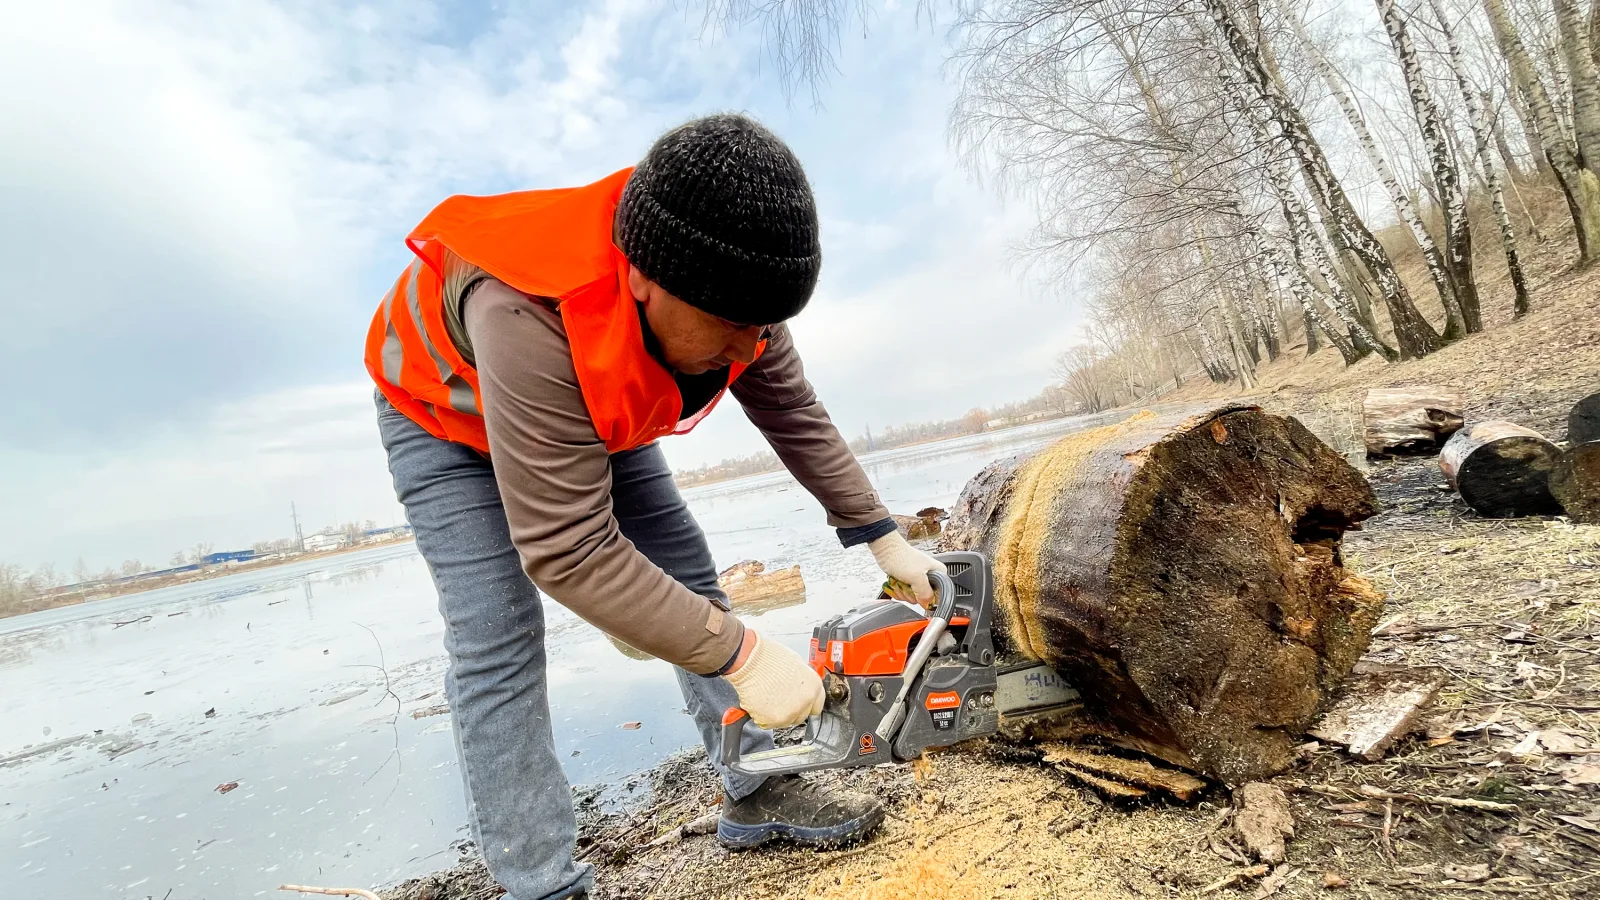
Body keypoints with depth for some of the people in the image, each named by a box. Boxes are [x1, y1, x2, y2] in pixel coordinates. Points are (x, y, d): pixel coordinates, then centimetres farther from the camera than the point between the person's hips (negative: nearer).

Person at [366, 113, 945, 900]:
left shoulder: (727, 287, -26)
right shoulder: (531, 319, -45)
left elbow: (796, 417, -11)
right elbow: (568, 554, -42)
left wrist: (883, 539, -10)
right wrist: (742, 655, -39)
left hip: (594, 412, 5)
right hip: (446, 413, -4)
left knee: (689, 579, -1)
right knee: (497, 640, -16)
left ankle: (757, 794, 11)